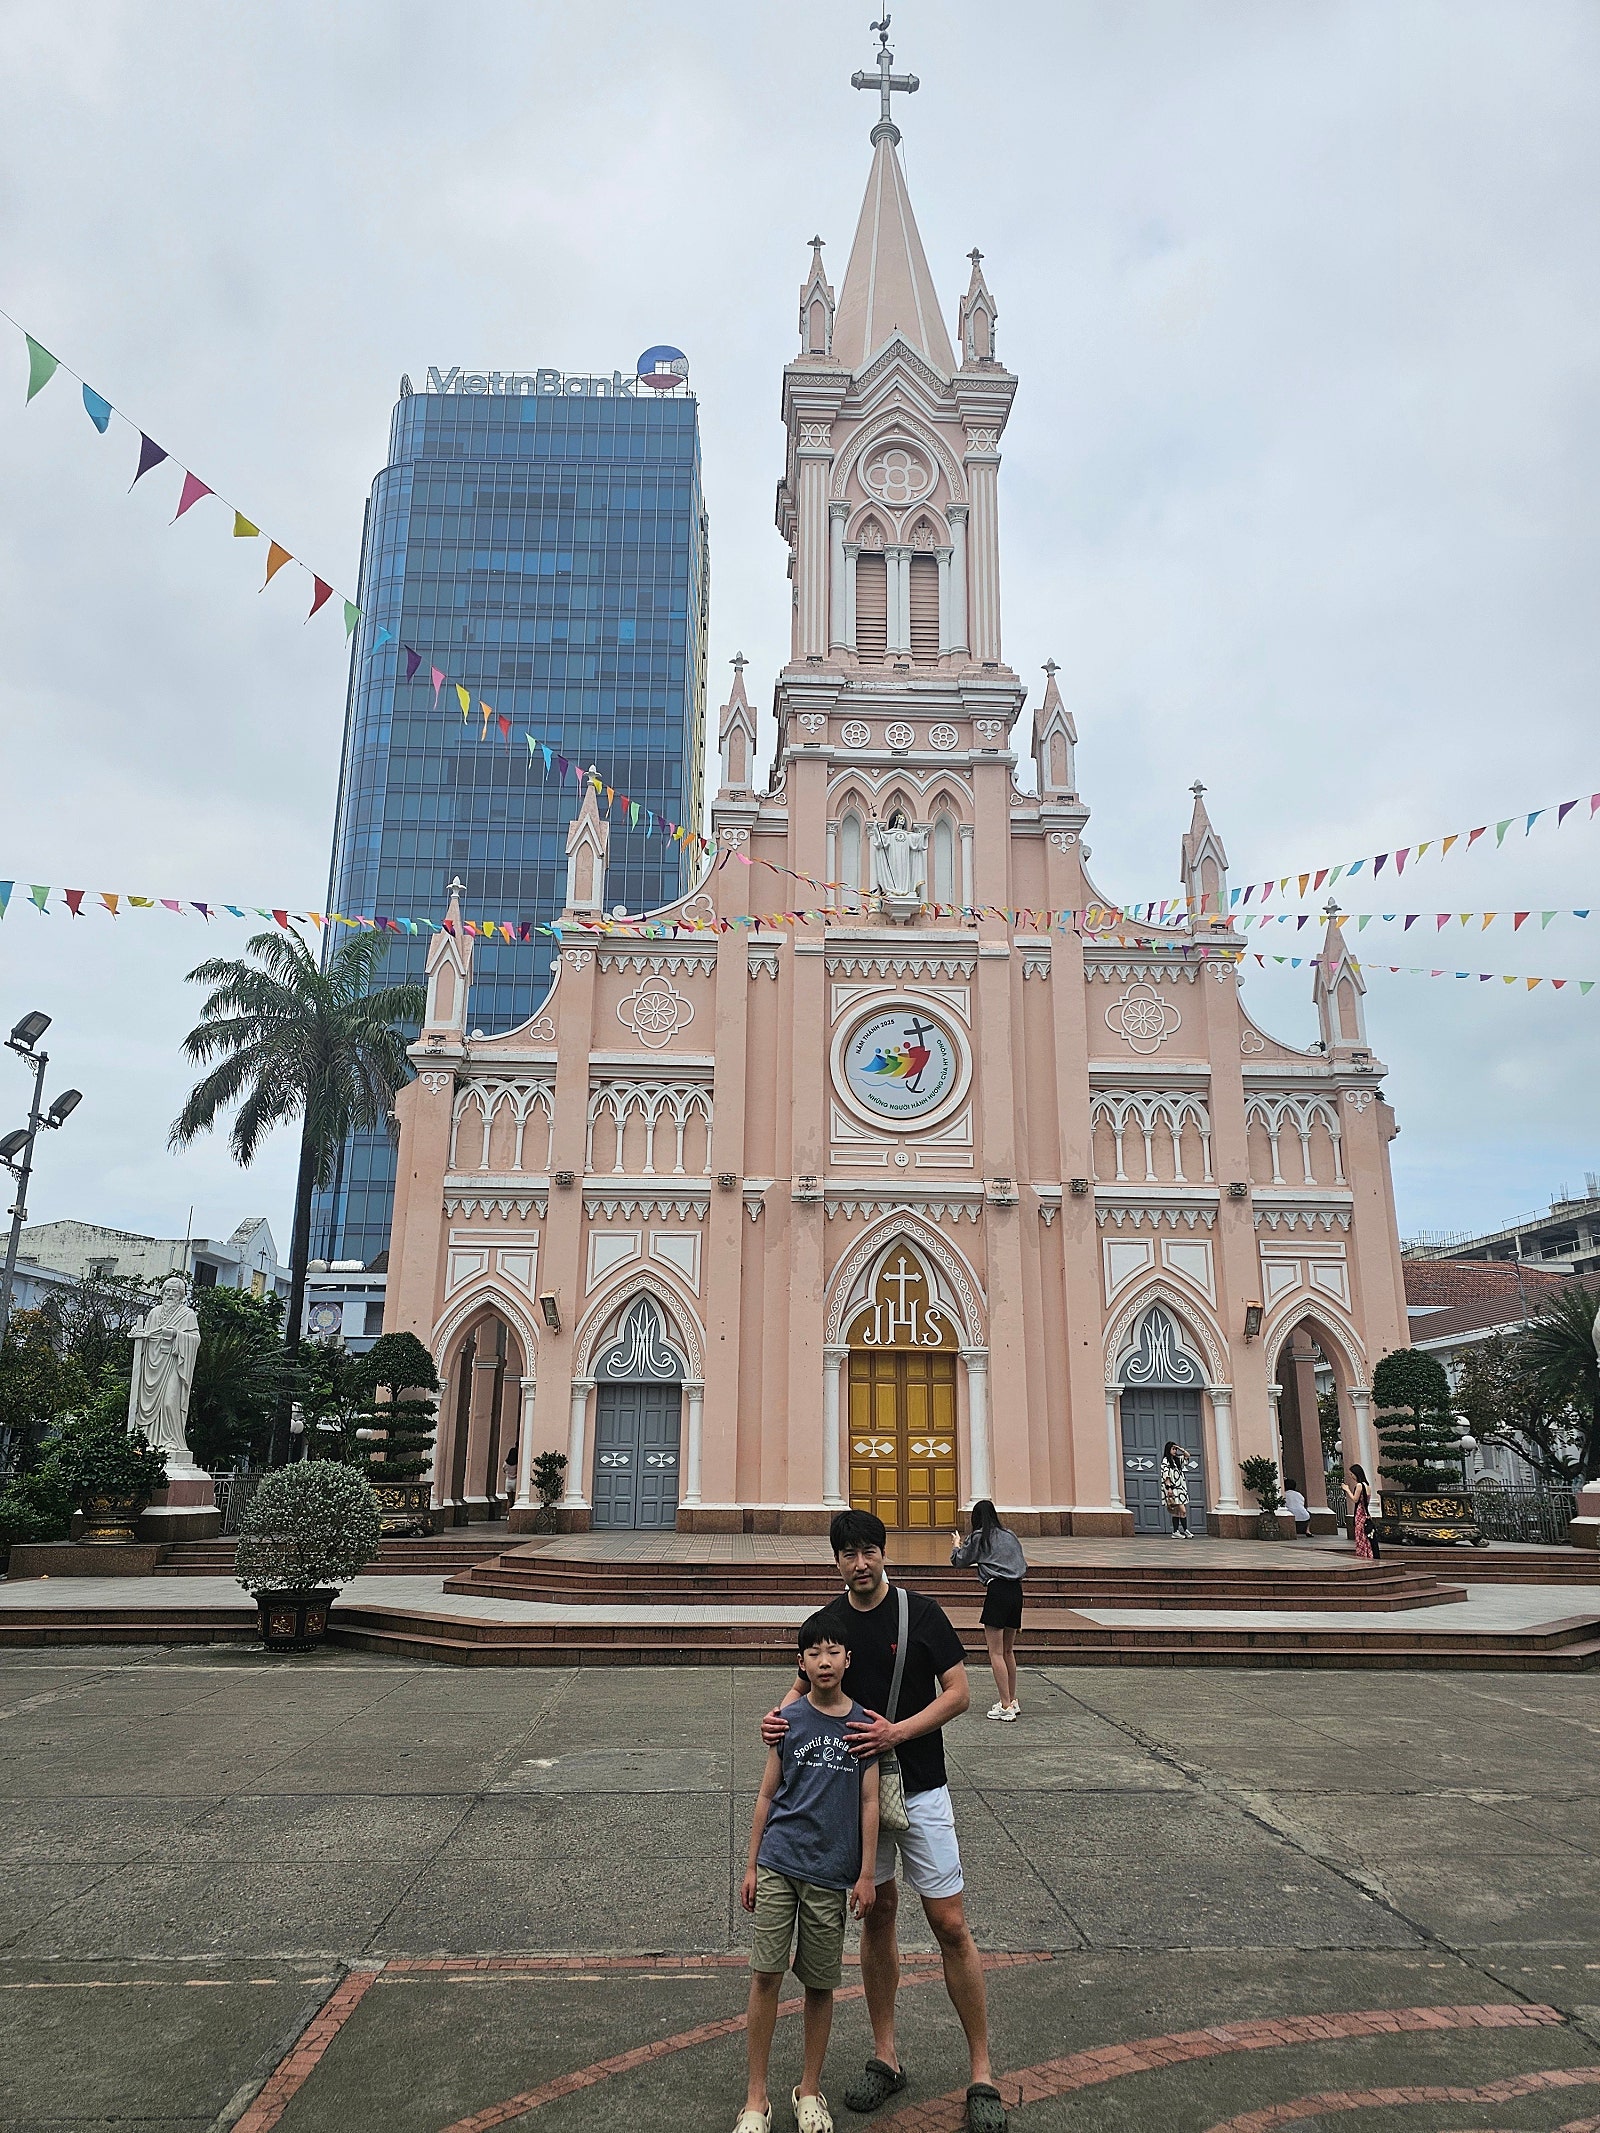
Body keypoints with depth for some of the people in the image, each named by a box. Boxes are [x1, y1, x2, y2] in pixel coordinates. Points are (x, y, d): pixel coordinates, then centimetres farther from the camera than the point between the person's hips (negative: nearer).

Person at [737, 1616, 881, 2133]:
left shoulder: (863, 1723, -1)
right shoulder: (788, 1720, -2)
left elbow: (869, 1802, 2)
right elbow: (767, 1795, 5)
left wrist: (866, 1875, 1)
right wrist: (750, 1866, 5)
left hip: (831, 1873, 0)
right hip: (778, 1864, 0)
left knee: (821, 1983, 10)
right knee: (765, 1975, 0)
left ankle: (810, 2091, 28)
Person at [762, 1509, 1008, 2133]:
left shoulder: (922, 1612, -11)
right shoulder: (828, 1620, 0)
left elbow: (959, 1693, -10)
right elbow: (807, 1685, 10)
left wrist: (896, 1732, -21)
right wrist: (781, 1714, -13)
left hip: (920, 1789, -3)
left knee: (950, 1924, -2)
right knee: (877, 1916, 13)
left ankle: (982, 2073, 10)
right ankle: (886, 2056, 27)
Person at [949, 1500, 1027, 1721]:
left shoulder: (979, 1536, 1)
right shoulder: (1010, 1535, 17)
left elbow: (959, 1562, 11)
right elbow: (1024, 1567, 21)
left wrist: (957, 1545, 31)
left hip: (997, 1592, -7)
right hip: (1016, 1591, 7)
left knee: (996, 1653, -3)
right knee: (1008, 1651, 19)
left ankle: (1006, 1708, -7)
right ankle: (1012, 1702, 25)